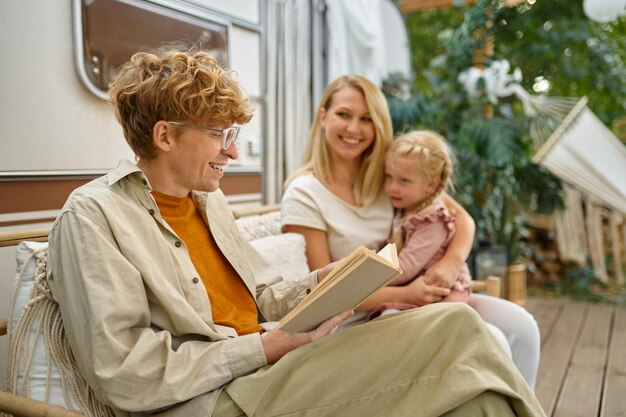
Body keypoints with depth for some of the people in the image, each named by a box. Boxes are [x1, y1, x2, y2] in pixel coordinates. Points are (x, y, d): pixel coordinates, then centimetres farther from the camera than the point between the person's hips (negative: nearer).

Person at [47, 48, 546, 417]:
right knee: (453, 330, -17)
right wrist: (263, 349, -17)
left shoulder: (208, 199, 15)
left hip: (265, 368, 8)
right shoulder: (94, 216, -9)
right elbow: (122, 376, -16)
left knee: (456, 325, -10)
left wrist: (318, 283, -1)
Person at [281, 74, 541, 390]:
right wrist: (403, 295, -21)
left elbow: (462, 218, 3)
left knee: (521, 326, -6)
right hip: (361, 320, -5)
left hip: (414, 298, 6)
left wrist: (452, 262, -17)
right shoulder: (303, 195, -13)